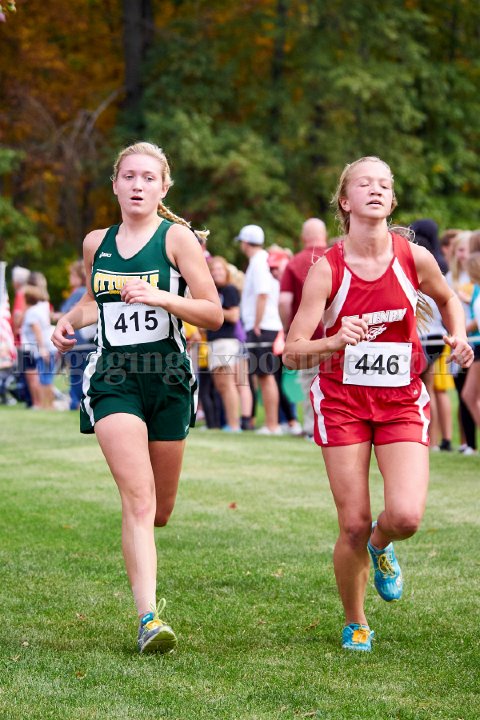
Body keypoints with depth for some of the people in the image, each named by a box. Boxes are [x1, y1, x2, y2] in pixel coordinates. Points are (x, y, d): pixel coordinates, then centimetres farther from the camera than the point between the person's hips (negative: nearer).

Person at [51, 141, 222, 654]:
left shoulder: (177, 238, -1)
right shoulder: (96, 243, 10)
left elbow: (213, 313, -6)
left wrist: (159, 296, -20)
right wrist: (71, 320, 7)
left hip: (168, 377, 0)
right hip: (113, 376, 1)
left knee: (159, 510, 10)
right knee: (137, 498, -17)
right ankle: (149, 619, -20)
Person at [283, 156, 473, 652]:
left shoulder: (414, 258, -5)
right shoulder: (326, 269, -10)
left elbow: (447, 299, 19)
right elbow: (291, 353, -13)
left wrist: (458, 336, -1)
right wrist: (334, 342, -32)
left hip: (402, 403, 1)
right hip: (342, 402, -1)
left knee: (405, 515, -18)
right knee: (353, 526, -5)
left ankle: (380, 547, 20)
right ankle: (355, 624, 20)